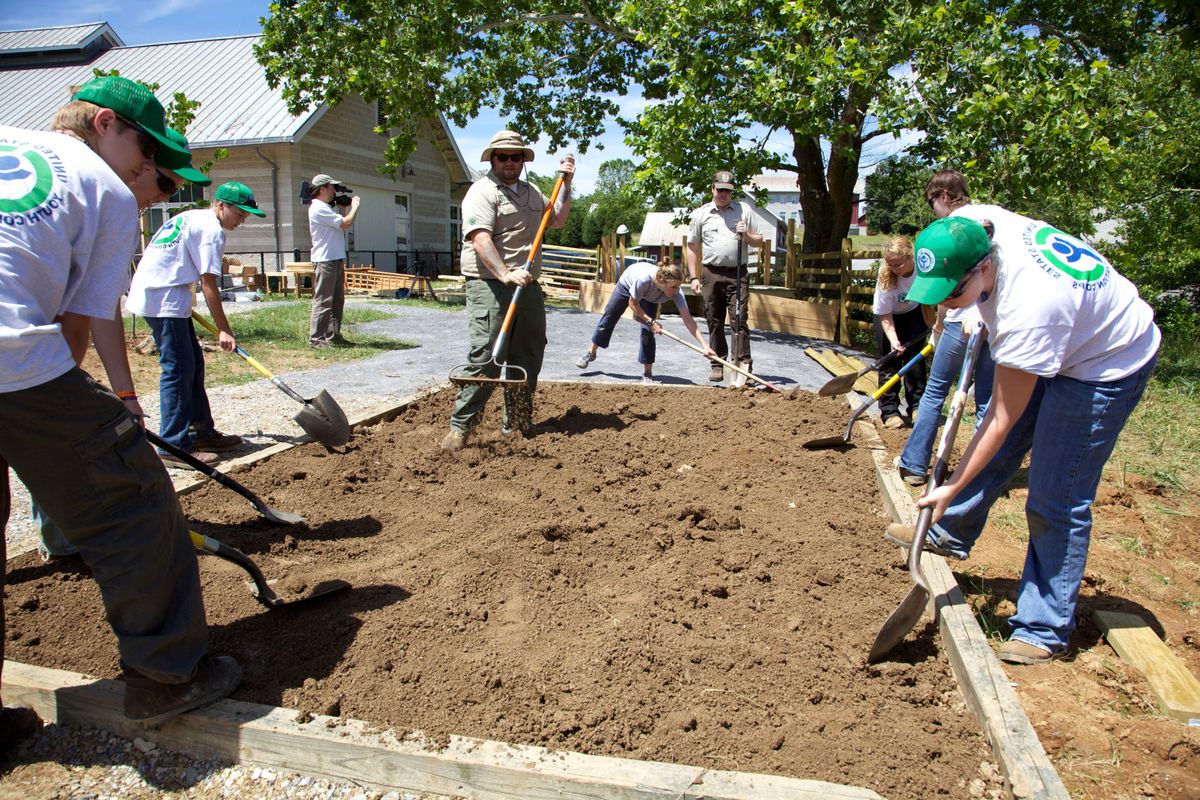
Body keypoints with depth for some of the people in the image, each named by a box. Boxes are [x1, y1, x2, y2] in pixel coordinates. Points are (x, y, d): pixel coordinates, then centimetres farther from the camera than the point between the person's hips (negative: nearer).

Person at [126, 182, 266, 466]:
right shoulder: (212, 229, -10)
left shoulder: (191, 218, 21)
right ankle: (173, 446, -6)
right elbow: (209, 284, -15)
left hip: (150, 291, 10)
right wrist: (224, 330, -14)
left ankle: (203, 433, 19)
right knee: (178, 368, -9)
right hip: (164, 298, -10)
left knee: (193, 364, 13)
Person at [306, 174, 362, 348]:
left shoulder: (326, 208, 19)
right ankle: (316, 338, -7)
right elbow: (346, 223, -17)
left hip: (336, 260, 10)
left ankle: (333, 336, 19)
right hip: (325, 260, -10)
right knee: (323, 301, -9)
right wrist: (354, 206, -2)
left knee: (337, 300, 13)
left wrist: (343, 208, 15)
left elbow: (343, 226, 22)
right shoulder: (319, 208, -12)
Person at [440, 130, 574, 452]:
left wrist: (566, 184, 22)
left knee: (527, 358, 10)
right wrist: (506, 274, -30)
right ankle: (460, 426, -9)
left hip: (528, 286, 8)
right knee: (486, 357, -15)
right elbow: (481, 239, -18)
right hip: (490, 286, -8)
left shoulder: (532, 192, 21)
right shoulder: (483, 191, -5)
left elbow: (557, 220, 33)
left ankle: (516, 426, 21)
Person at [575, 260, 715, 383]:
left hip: (649, 297, 1)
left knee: (648, 331, -14)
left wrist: (704, 345, -46)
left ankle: (647, 373, -2)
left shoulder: (676, 292, -38)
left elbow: (688, 320, -39)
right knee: (608, 318, 13)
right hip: (627, 284, -1)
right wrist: (651, 321, -32)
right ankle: (591, 352, 38)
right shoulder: (644, 278, -47)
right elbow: (633, 303, -27)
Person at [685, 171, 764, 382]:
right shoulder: (700, 214, 8)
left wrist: (747, 235, -10)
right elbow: (691, 247, 10)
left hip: (737, 274, -1)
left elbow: (759, 241, 11)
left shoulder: (744, 210, 8)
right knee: (714, 323, 6)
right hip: (711, 274, 1)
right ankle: (718, 365, 16)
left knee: (739, 321, -7)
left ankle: (744, 366, -7)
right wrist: (694, 277, 4)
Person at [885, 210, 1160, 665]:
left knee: (1057, 501, -6)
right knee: (997, 449, 16)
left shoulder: (1028, 312, -40)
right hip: (1062, 340, 8)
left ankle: (1045, 631, 6)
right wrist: (979, 316, 13)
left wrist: (952, 489, -22)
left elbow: (1002, 421, -30)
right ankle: (950, 531, 36)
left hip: (1107, 366, -8)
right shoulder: (969, 226, -22)